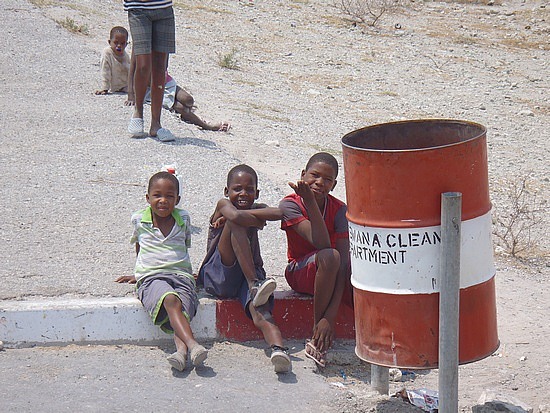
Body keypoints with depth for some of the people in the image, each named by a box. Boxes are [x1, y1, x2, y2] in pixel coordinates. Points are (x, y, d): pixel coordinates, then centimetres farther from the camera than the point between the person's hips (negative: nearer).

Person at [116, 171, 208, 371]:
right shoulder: (139, 220, 12)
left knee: (183, 309, -31)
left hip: (181, 275, 2)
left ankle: (181, 349, -56)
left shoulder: (183, 219, 14)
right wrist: (138, 273, 39)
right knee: (171, 300, -37)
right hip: (151, 278, -2)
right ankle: (192, 345, -54)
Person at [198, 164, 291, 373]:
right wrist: (255, 221, -4)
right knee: (235, 223, -25)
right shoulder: (223, 205, 3)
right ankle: (255, 285, -34)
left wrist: (236, 215, -11)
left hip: (251, 273, 3)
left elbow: (279, 213, -11)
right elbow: (235, 216, -24)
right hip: (218, 277, -3)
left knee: (260, 312, -30)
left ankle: (278, 348, -59)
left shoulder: (259, 208, 16)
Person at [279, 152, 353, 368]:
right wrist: (310, 201, -36)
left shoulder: (339, 209, -12)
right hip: (300, 273, -2)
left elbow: (344, 261, -22)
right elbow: (321, 243, -30)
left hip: (331, 277, 2)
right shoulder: (290, 204, -15)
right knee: (329, 256, -36)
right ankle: (316, 333, -26)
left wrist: (331, 315, -33)